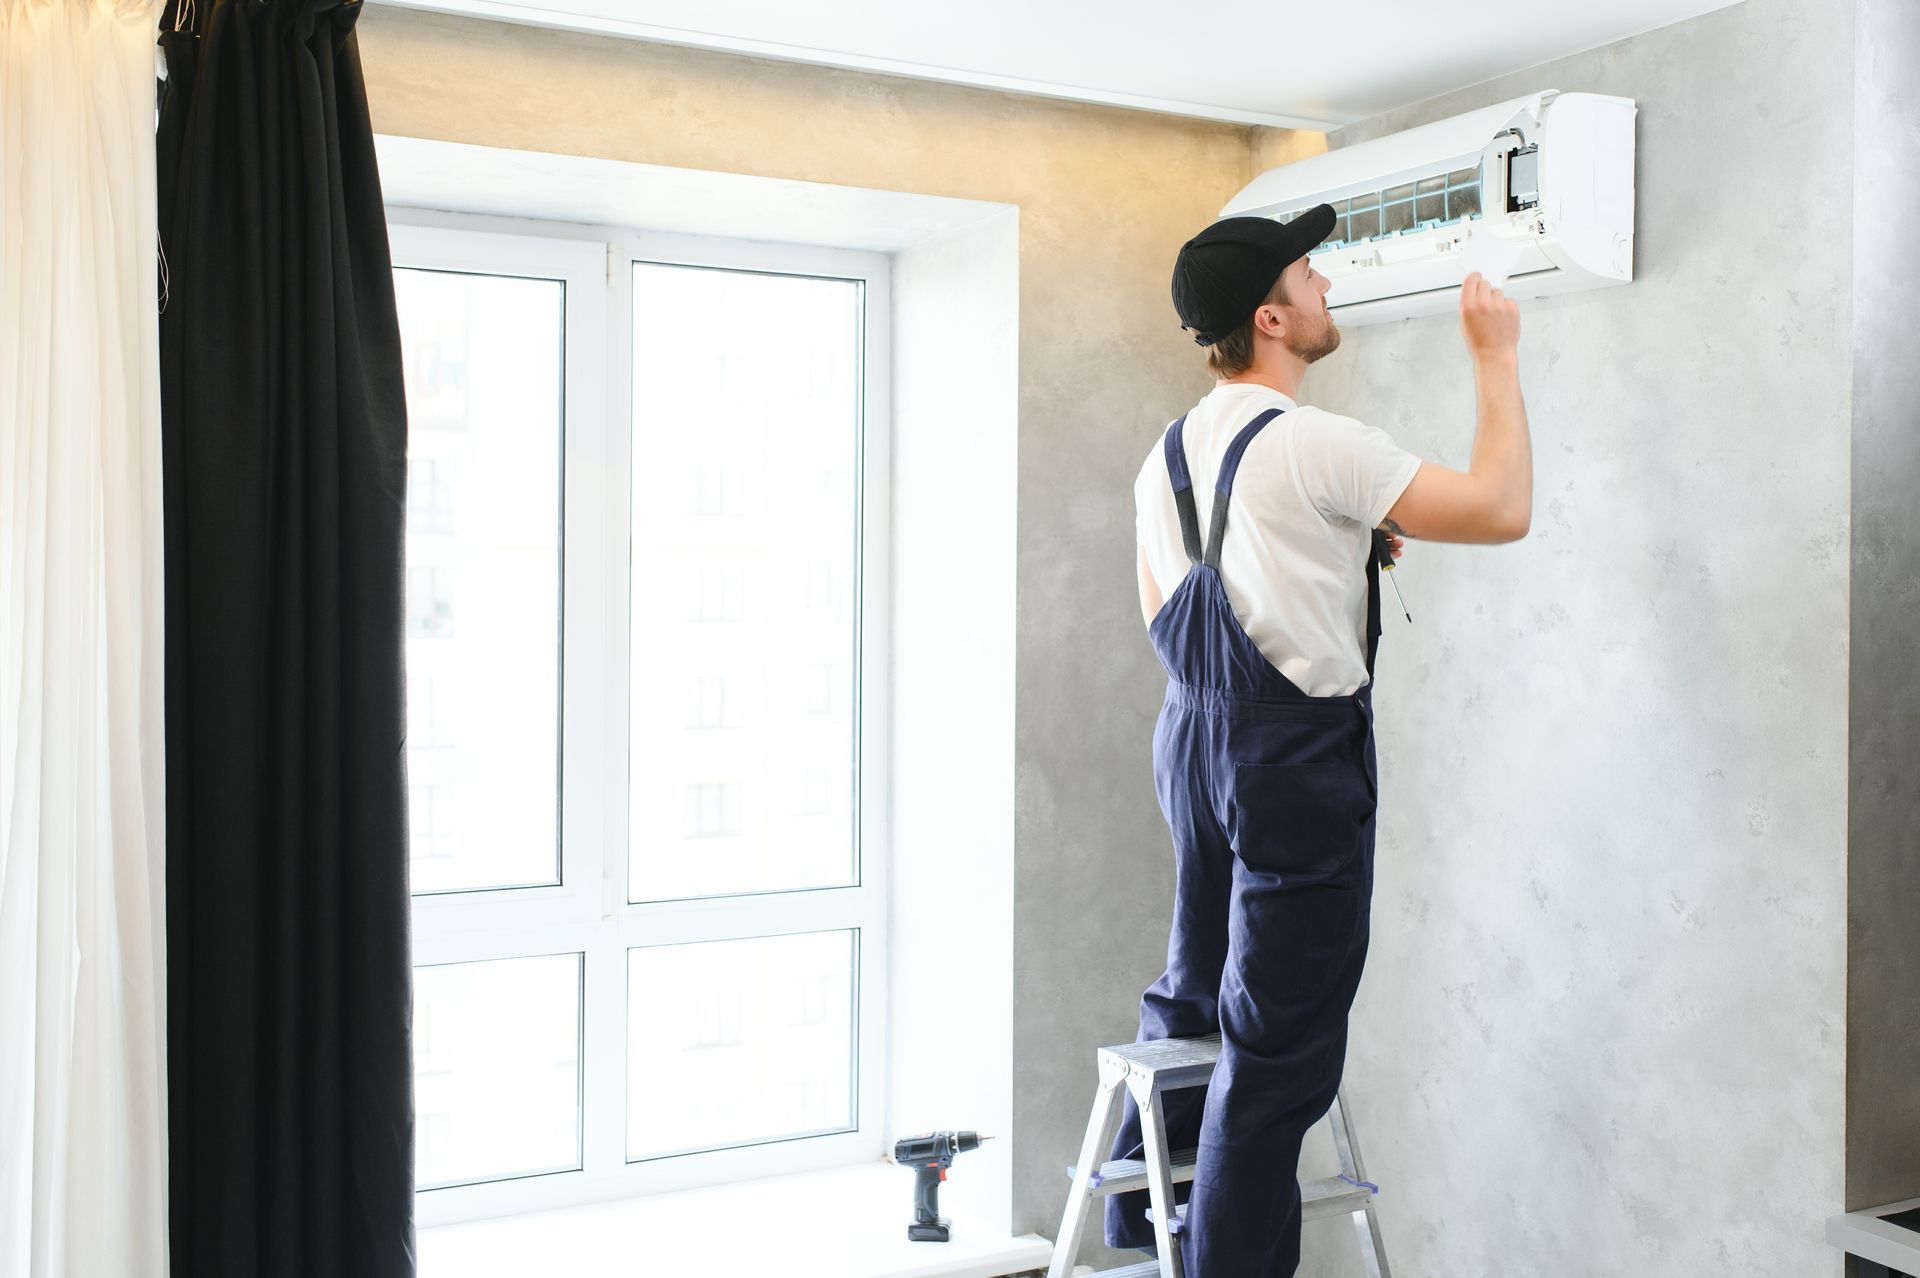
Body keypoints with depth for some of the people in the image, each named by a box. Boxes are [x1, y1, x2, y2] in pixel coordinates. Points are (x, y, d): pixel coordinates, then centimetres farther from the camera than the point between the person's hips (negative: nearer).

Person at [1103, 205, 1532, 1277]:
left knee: (1193, 994, 22)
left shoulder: (1171, 454, 9)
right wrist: (1499, 359, -3)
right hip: (1297, 755, -9)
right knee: (1279, 1045, 0)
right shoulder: (1314, 445, -17)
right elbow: (1502, 509, -15)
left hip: (1193, 738, 9)